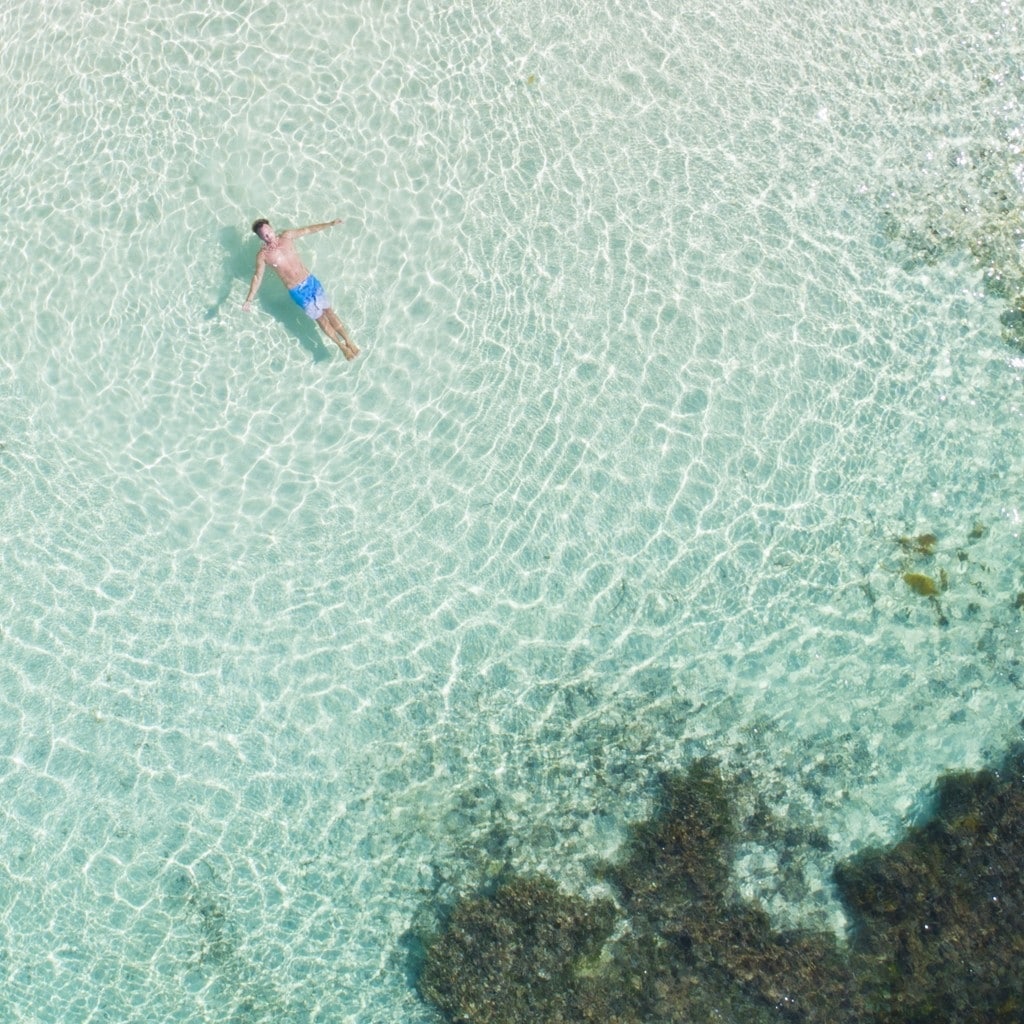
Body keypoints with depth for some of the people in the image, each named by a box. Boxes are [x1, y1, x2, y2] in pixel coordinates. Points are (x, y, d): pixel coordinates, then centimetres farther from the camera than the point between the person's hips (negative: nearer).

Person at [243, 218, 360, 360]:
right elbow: (258, 277, -9)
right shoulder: (263, 255, -12)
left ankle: (349, 342, 9)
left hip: (311, 281, 3)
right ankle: (342, 346, 14)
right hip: (297, 291, -3)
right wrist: (249, 299, -16)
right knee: (320, 318, 5)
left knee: (328, 311, 3)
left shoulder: (286, 236, -4)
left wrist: (329, 224, -1)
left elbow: (308, 230, 4)